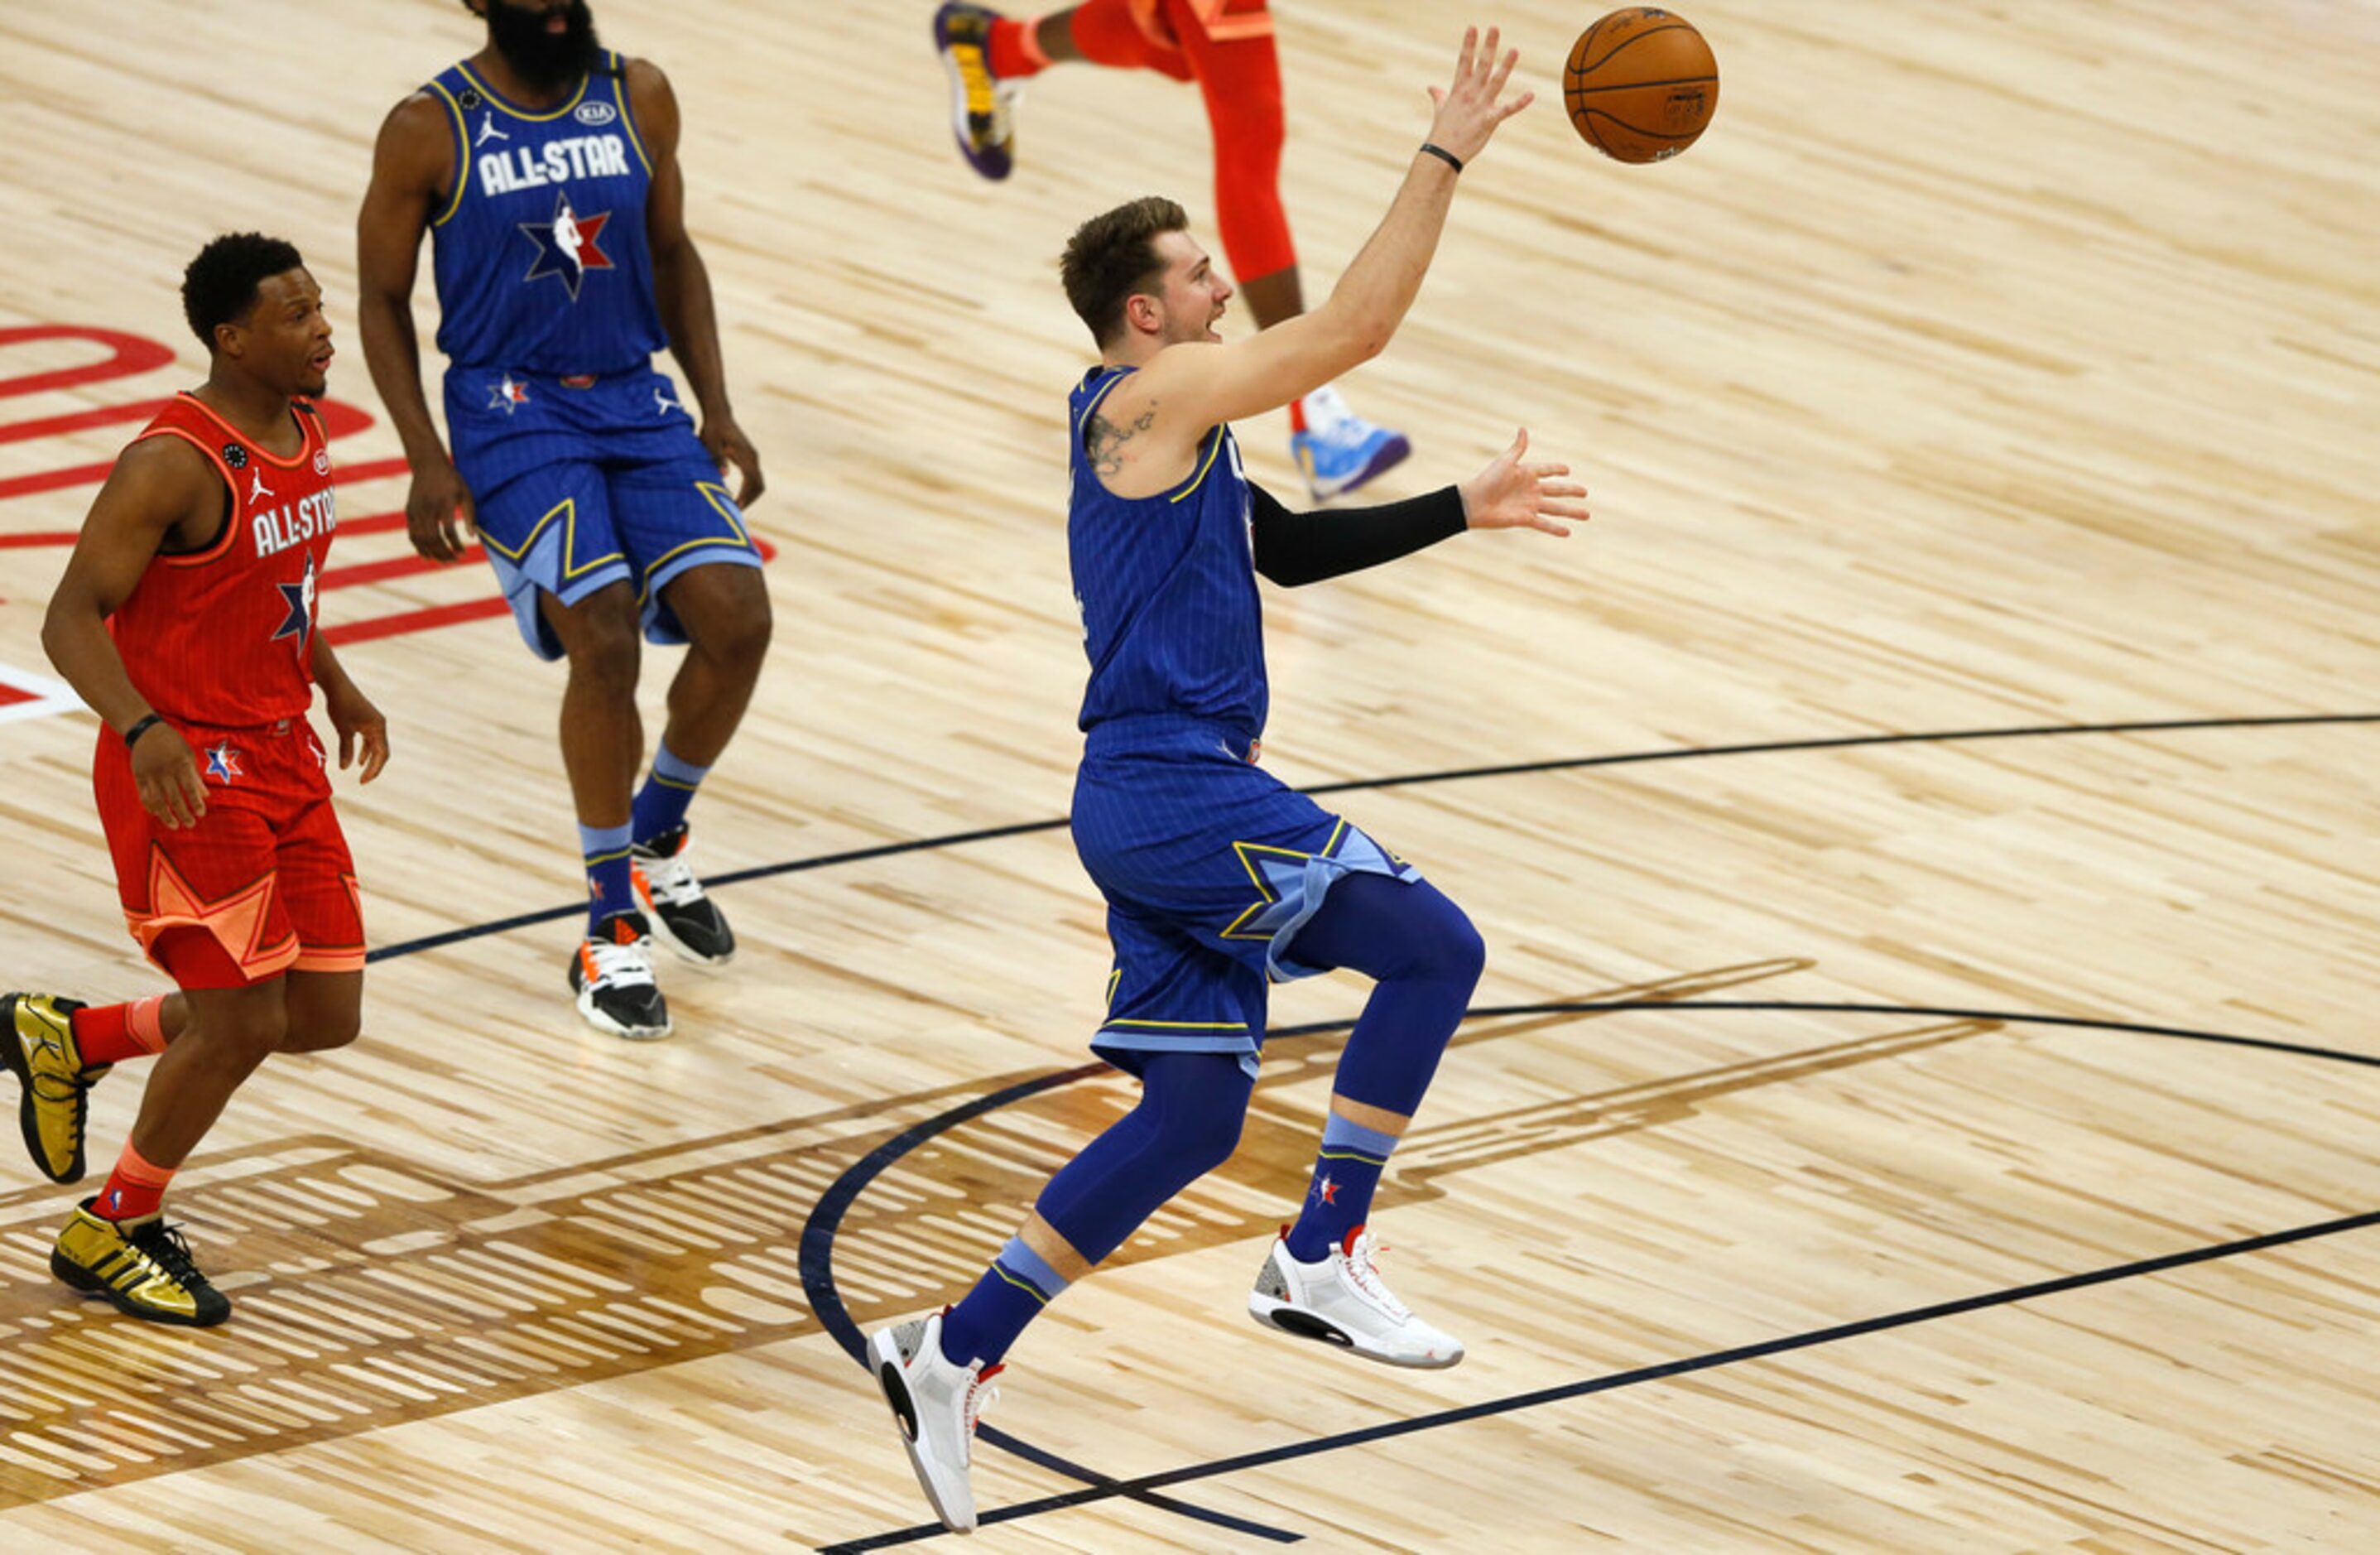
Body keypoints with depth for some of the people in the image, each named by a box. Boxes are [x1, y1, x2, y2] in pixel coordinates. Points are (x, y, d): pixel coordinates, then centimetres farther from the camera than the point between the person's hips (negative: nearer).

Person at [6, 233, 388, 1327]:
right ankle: (108, 1236, 16)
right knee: (243, 1018, -6)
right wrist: (142, 730, -36)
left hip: (281, 758, 9)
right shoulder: (174, 465, -21)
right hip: (188, 771, -9)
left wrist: (335, 685, 17)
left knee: (325, 1015, 8)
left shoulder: (303, 431, 6)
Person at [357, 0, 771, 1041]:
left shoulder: (638, 97, 4)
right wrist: (427, 460, -9)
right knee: (603, 636, -21)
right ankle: (610, 934, -7)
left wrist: (716, 409, 7)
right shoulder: (430, 130, -8)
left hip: (637, 404, 4)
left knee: (736, 617, -12)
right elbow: (383, 301, 0)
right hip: (512, 413, -4)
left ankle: (656, 842, 17)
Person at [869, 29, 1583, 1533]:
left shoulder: (1168, 428, 21)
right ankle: (1321, 1261, -6)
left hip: (1163, 798, 10)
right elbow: (1355, 328, -16)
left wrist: (1463, 512, 19)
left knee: (1193, 1117, 11)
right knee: (1433, 946, -9)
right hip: (1174, 789, -10)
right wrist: (1445, 158, -14)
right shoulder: (1157, 394, -9)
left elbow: (1291, 548, 28)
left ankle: (955, 1354, 11)